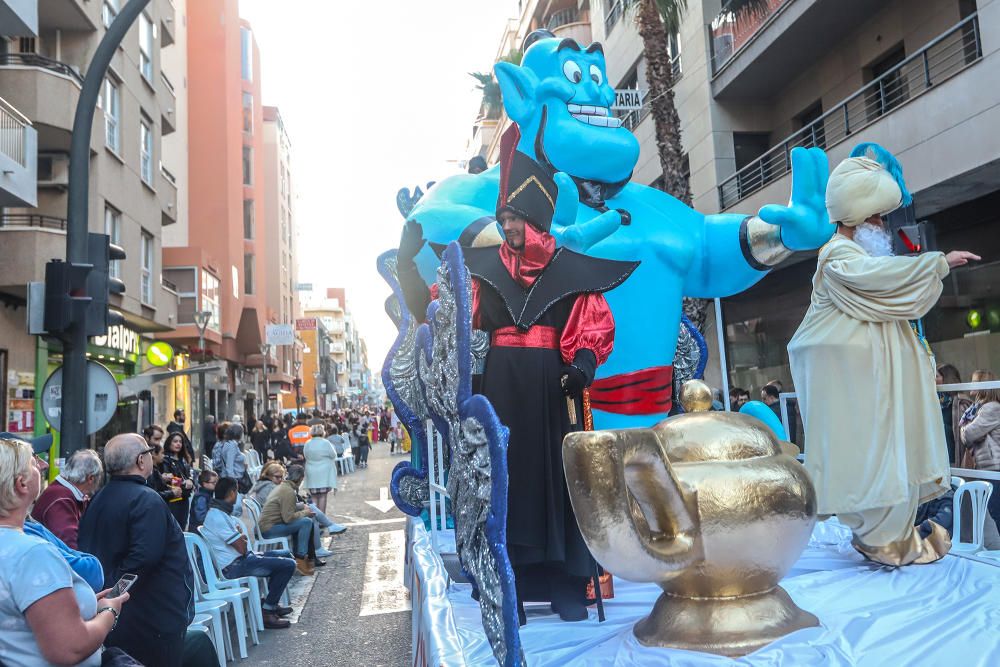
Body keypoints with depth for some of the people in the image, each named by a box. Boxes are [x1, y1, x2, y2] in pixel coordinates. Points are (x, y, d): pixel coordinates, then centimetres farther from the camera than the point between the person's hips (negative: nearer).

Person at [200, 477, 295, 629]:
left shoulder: (220, 512, 13)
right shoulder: (218, 517, -21)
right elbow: (242, 548, -21)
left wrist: (240, 537, -6)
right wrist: (242, 537, 0)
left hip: (241, 559, 11)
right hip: (234, 566, -11)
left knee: (285, 554, 20)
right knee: (288, 565, -17)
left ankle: (271, 603, 24)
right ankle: (267, 612, -8)